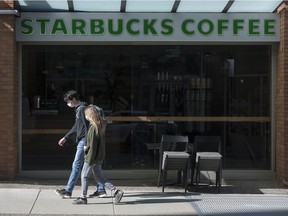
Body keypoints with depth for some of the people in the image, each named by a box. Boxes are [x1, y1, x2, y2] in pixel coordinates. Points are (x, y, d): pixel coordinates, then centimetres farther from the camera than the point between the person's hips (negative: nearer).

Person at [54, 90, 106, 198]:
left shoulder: (82, 109, -14)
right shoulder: (78, 109, 18)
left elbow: (87, 126, -20)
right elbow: (76, 127, 27)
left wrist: (87, 143, -22)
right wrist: (65, 138, 29)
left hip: (84, 141, -10)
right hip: (83, 141, 10)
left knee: (76, 165, -5)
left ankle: (68, 191, -1)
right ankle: (101, 189, 13)